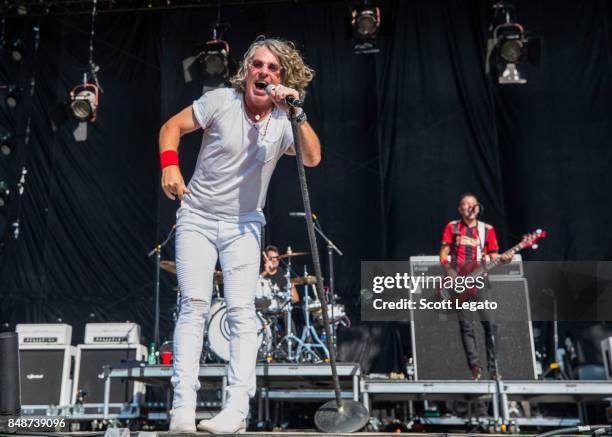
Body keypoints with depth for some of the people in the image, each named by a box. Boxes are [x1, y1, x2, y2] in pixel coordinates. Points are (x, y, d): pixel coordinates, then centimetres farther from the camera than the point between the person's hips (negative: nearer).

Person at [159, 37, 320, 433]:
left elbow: (313, 158, -19)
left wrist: (297, 113, -26)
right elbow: (172, 126, 3)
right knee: (194, 305, -8)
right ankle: (183, 404, -5)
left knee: (242, 311, -7)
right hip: (197, 218, -1)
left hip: (244, 225, 1)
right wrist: (170, 166, -11)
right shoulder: (221, 101, -7)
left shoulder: (284, 121, -3)